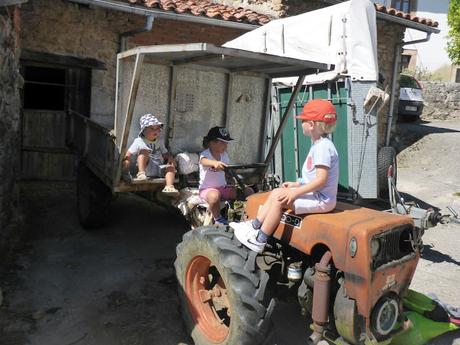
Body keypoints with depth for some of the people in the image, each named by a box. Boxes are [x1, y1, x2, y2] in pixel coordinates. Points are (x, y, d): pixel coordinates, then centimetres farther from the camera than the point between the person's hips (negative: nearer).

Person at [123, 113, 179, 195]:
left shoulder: (160, 141, 17)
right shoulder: (139, 141, 3)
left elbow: (165, 153, 21)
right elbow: (129, 154, 2)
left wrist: (170, 158, 0)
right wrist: (126, 161, -17)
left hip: (159, 168, 4)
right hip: (146, 168, -4)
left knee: (171, 167, -23)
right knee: (144, 151, -26)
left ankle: (169, 187, -38)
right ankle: (141, 173, -38)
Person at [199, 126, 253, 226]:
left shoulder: (224, 154, 9)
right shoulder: (205, 154, -14)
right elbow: (204, 161, -39)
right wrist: (215, 163, -62)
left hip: (223, 187, 7)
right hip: (207, 189, -6)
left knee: (248, 191, -7)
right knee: (214, 196, -43)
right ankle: (218, 219, -16)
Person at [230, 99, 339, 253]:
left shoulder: (323, 146, -20)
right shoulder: (319, 144, 13)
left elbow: (321, 180, -27)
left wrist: (296, 192, -25)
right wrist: (296, 184, 11)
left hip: (321, 199, -10)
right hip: (316, 194, 10)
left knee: (280, 199, -19)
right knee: (276, 192, 6)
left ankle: (259, 241, -11)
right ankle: (254, 226, 7)